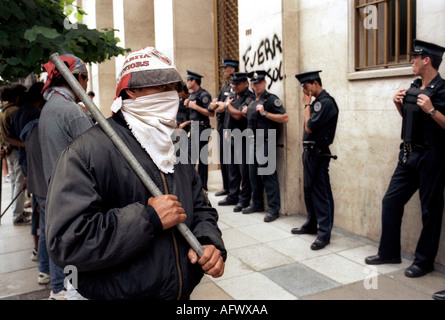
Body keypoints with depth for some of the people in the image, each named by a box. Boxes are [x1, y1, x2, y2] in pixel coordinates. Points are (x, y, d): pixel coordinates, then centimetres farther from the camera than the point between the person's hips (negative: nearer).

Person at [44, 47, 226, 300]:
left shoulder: (175, 147, 5)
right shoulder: (90, 149, -18)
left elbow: (201, 209, 10)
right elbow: (66, 241, -25)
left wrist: (209, 243, -10)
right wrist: (149, 219, -26)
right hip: (116, 293, -6)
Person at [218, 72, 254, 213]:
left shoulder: (249, 98, -11)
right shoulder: (233, 97, 16)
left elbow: (238, 115, -21)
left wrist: (228, 105, -6)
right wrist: (227, 131, 13)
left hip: (243, 139, -9)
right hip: (231, 138, 9)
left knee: (244, 170, -3)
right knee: (232, 169, 15)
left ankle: (244, 200, 5)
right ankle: (233, 196, 26)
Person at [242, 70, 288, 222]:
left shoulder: (271, 99, -7)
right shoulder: (252, 102, 17)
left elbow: (285, 118, -16)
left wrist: (265, 113, -19)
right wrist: (246, 113, 12)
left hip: (266, 143, -8)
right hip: (253, 142, 8)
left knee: (268, 176, -6)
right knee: (254, 174, 13)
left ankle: (273, 209, 1)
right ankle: (257, 204, 26)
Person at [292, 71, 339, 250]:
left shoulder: (326, 102, -15)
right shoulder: (316, 102, 14)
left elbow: (310, 127, -19)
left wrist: (307, 105, -11)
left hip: (318, 153, -10)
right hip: (310, 151, 10)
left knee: (321, 192, -6)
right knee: (309, 189, 17)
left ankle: (324, 234, 0)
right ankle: (311, 225, 31)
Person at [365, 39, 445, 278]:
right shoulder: (414, 88, 10)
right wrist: (399, 105, 5)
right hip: (408, 154, 8)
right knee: (391, 200, 9)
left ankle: (424, 261, 18)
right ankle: (388, 252, 22)